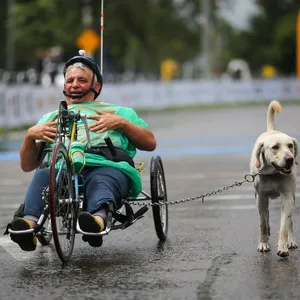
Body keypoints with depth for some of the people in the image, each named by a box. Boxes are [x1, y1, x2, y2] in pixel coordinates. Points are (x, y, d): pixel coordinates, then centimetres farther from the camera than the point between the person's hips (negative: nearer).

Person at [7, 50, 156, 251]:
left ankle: (98, 219, -69)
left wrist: (122, 123, 5)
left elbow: (150, 143, 19)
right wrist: (30, 135, 9)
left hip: (106, 166, -1)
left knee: (102, 180, -39)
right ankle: (30, 223, -59)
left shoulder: (118, 112, 34)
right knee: (43, 175, -35)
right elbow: (27, 165, 28)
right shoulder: (51, 118, 38)